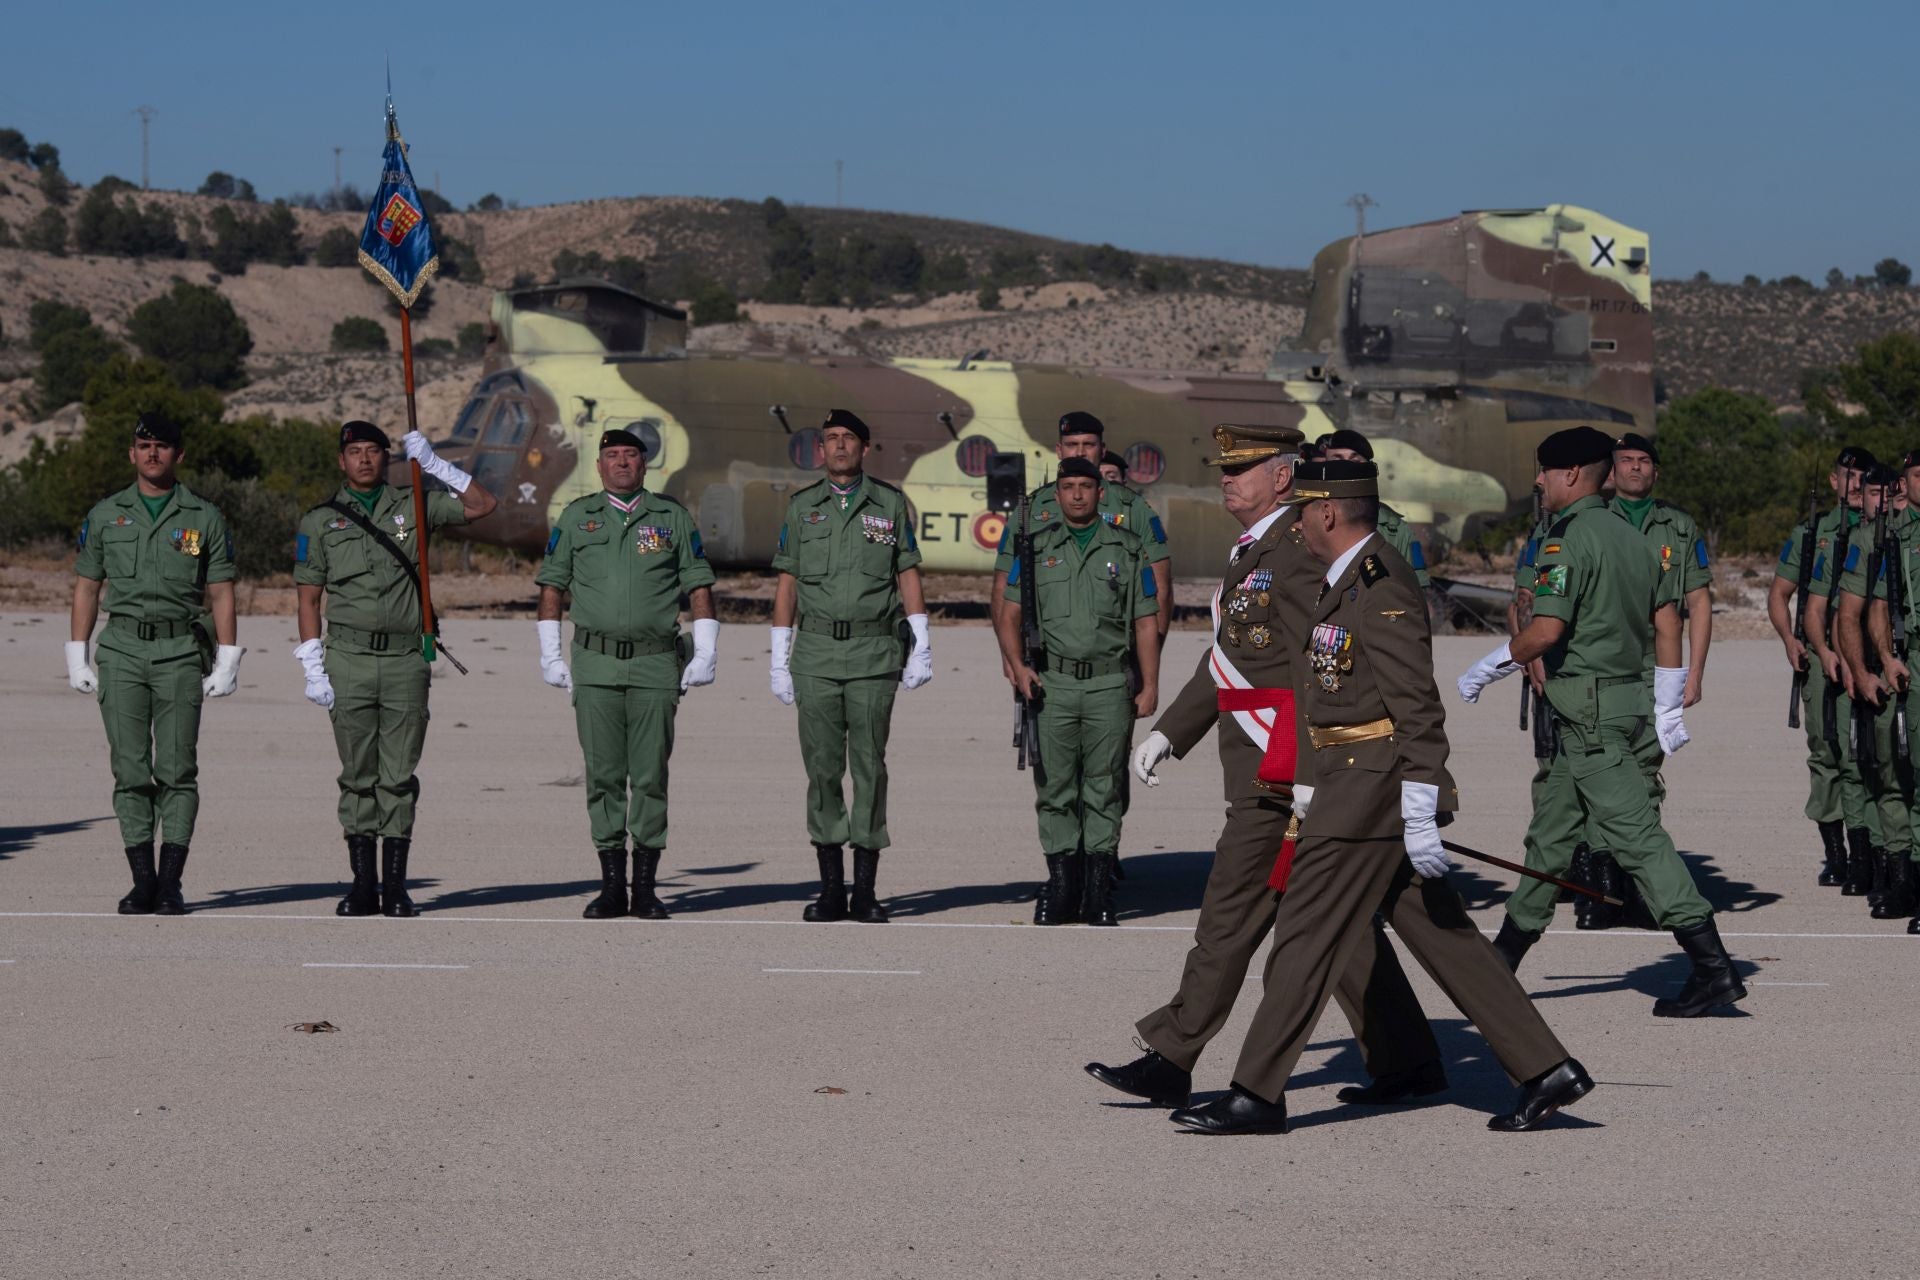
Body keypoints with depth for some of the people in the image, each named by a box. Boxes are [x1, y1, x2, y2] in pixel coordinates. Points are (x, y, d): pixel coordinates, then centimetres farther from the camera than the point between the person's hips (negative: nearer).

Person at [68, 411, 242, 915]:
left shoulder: (205, 517, 7)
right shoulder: (105, 515, 11)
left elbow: (220, 592, 6)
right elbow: (86, 587, 13)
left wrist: (226, 662, 0)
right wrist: (77, 657, 6)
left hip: (181, 651, -1)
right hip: (122, 651, 1)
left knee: (177, 769, -5)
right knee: (130, 769, -2)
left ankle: (171, 883, -3)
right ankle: (142, 881, 0)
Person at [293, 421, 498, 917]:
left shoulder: (413, 505, 9)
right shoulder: (320, 521, 8)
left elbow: (482, 504, 7)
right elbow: (308, 598, 7)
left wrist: (433, 463, 0)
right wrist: (313, 670, -1)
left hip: (406, 658, 0)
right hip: (349, 658, 0)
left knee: (399, 777, 0)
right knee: (357, 776, 2)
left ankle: (395, 885, 4)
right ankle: (363, 884, 7)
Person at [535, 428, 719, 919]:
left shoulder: (672, 518, 8)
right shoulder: (576, 518, 10)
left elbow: (698, 586, 9)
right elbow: (552, 586, 12)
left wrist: (705, 654, 2)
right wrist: (550, 655, 5)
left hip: (655, 663, -1)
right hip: (595, 664, 1)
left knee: (651, 776, -2)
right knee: (604, 775, 0)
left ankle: (646, 890, 2)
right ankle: (611, 887, 5)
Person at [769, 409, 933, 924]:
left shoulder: (890, 504, 6)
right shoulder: (802, 507, 9)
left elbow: (908, 575, 7)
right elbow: (787, 584, 10)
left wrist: (921, 647, -1)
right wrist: (779, 660, 6)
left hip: (874, 651, -1)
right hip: (816, 652, 1)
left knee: (869, 765, -2)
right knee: (822, 766, 1)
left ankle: (865, 891, 1)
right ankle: (830, 889, 7)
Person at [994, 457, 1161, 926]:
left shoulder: (1127, 549, 9)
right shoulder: (1036, 549, 10)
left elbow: (1146, 623, 8)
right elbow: (1009, 615, 9)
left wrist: (1150, 685, 0)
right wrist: (1018, 667, -7)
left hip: (1109, 684, -1)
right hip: (1052, 683, 1)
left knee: (1103, 789, 1)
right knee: (1054, 788, 0)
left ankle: (1099, 891, 5)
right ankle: (1060, 884, 6)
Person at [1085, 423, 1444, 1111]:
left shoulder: (1297, 547, -13)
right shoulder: (1253, 549, 18)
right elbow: (1227, 657, 26)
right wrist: (1168, 731, 23)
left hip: (1285, 767, -10)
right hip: (1269, 767, 10)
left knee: (1232, 907, -5)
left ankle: (1173, 1060, 0)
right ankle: (1408, 1060, 15)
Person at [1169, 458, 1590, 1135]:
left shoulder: (1382, 588, -16)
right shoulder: (1344, 582, 16)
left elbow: (1418, 709, -21)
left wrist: (1419, 817, -23)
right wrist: (1307, 789, 25)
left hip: (1373, 788, -10)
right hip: (1349, 785, 10)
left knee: (1306, 935, -4)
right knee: (1445, 938, 9)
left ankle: (1256, 1096, 3)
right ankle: (1547, 1072, 11)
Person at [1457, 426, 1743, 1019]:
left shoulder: (1568, 537, -14)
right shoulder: (1632, 538, 14)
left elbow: (1546, 631, -22)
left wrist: (1483, 671, -8)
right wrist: (1668, 708, 21)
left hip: (1588, 710, -10)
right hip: (1627, 695, 10)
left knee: (1636, 835, -11)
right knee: (1551, 829, 17)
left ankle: (1713, 968, -14)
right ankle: (1504, 958, 27)